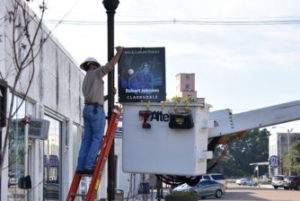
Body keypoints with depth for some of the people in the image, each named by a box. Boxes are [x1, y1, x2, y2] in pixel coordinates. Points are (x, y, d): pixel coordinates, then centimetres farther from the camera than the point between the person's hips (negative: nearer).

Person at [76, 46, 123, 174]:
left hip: (87, 110, 9)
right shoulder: (95, 74, 1)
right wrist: (119, 52, 2)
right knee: (97, 139, -8)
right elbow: (110, 66, -9)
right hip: (96, 110, -9)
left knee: (87, 139, 5)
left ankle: (81, 167, -2)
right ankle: (89, 166, -15)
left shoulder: (85, 82, 27)